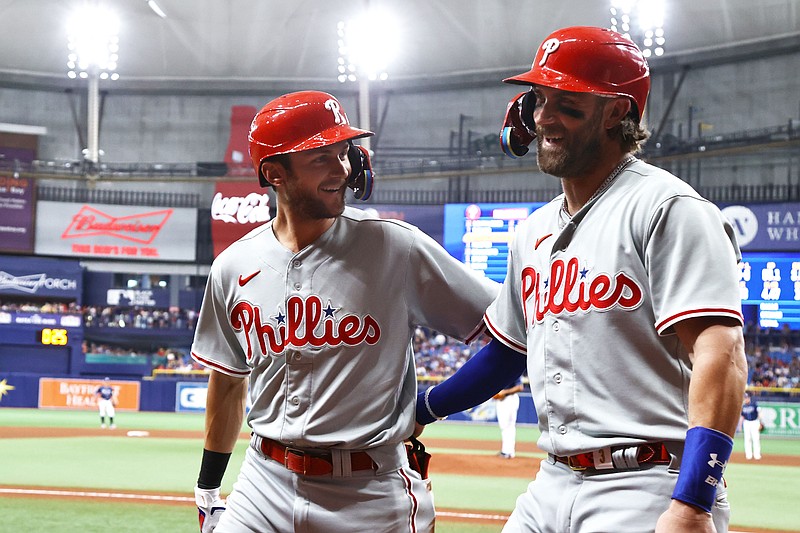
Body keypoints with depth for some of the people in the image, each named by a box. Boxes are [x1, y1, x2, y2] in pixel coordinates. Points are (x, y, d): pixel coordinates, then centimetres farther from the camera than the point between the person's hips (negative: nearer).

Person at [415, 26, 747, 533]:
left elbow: (720, 354, -20)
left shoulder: (666, 207, -9)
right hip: (553, 486, 8)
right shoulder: (535, 231, 17)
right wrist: (419, 411, 27)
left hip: (647, 491, -8)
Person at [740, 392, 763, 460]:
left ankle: (757, 455, 1)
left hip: (755, 422, -3)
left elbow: (758, 414, -5)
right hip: (746, 423, 3)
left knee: (756, 439, -5)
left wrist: (760, 423, -9)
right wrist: (741, 425, 9)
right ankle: (748, 455, 9)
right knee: (747, 439, 3)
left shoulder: (754, 404, -7)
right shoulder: (743, 406, 4)